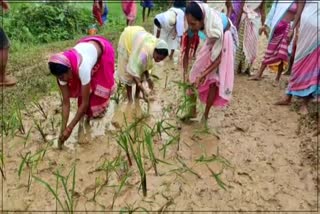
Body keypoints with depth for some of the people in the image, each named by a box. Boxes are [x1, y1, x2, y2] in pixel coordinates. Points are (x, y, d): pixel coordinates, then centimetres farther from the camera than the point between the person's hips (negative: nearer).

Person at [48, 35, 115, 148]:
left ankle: (99, 109, 26)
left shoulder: (82, 67, -45)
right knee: (84, 89, -4)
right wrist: (63, 129, -22)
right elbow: (65, 102, -19)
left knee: (100, 86, 1)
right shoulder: (62, 71, -27)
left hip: (102, 49, -4)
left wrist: (70, 128, -32)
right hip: (86, 46, 4)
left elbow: (85, 102, -37)